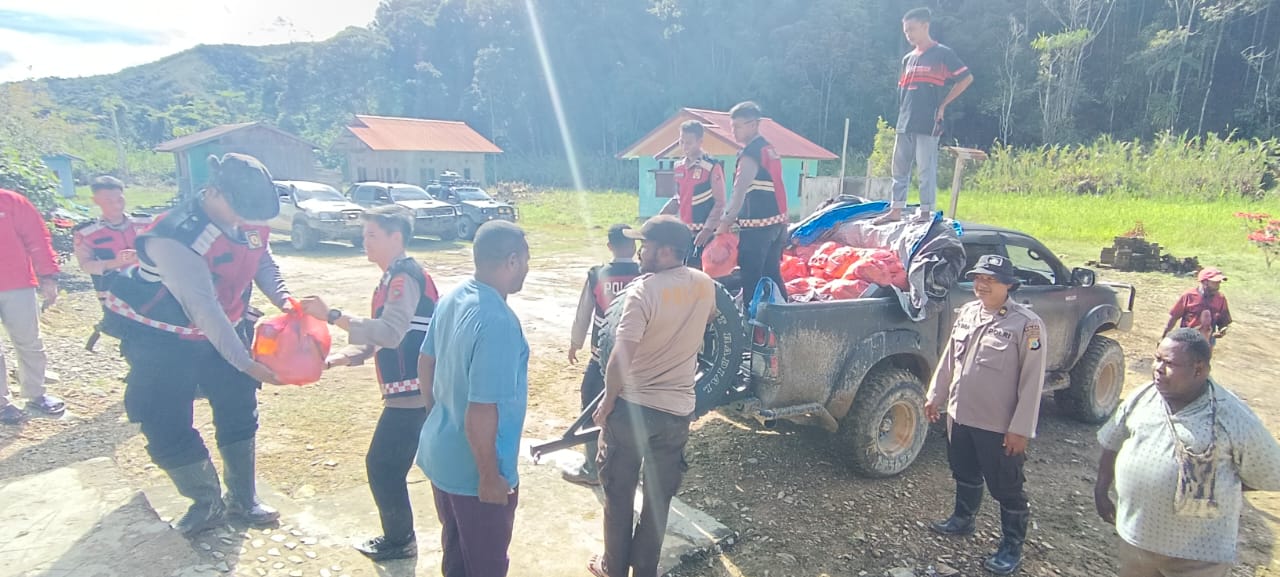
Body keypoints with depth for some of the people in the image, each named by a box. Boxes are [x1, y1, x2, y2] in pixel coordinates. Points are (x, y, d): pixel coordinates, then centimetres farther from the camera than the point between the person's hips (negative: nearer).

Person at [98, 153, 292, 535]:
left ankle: (243, 501, 25)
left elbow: (263, 261, 5)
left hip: (225, 329, 5)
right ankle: (206, 503, 20)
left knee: (239, 414, 9)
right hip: (163, 340, -5)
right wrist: (247, 365, -32)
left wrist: (282, 298, -15)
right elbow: (205, 311, -34)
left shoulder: (249, 221, -14)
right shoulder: (175, 238, -33)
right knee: (166, 426, -2)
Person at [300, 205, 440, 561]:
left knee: (382, 465, 2)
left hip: (411, 391, -10)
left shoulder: (406, 277, -16)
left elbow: (390, 333, -30)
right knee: (391, 465, 19)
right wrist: (334, 359, 5)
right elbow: (376, 340, 18)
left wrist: (333, 315, -28)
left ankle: (399, 541, 19)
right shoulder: (394, 279, 17)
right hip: (410, 389, 10)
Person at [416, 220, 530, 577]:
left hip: (441, 454, 8)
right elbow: (480, 412, -30)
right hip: (474, 470, -8)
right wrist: (490, 477, -18)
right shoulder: (498, 322, -30)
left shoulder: (451, 299, -2)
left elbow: (426, 363, 11)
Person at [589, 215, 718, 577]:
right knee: (659, 497, 17)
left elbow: (621, 357, -26)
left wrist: (608, 399, -11)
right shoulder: (705, 285, -1)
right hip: (678, 410, 4)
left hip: (632, 406, -4)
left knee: (618, 492, 15)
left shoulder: (643, 291, -20)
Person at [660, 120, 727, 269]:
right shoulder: (679, 166, 10)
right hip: (684, 231, 7)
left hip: (704, 233, -7)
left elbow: (720, 202, -11)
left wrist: (708, 230, -20)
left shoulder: (712, 166, -10)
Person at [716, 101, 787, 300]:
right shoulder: (770, 149, 16)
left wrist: (726, 222, -16)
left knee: (751, 276, -4)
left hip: (757, 224, -9)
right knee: (772, 274, 14)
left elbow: (739, 192, -19)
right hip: (777, 220, 9)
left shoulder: (750, 154, -13)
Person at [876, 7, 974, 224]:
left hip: (928, 124, -7)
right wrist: (901, 116, 14)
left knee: (926, 169, -5)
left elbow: (967, 78, -2)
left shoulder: (942, 54, -1)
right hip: (904, 124, 7)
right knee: (900, 168, 7)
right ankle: (896, 210, 13)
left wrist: (943, 105, -5)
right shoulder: (908, 59, 18)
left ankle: (926, 212, -1)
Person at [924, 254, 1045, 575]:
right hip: (960, 415, 6)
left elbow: (1032, 382, -16)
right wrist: (936, 396, 14)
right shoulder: (967, 312, 4)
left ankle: (1012, 547, 26)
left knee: (1006, 488, 9)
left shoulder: (1026, 324, -16)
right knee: (965, 474, 24)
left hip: (999, 426, -6)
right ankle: (964, 519, 46)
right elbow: (949, 358, 13)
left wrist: (1020, 429, -17)